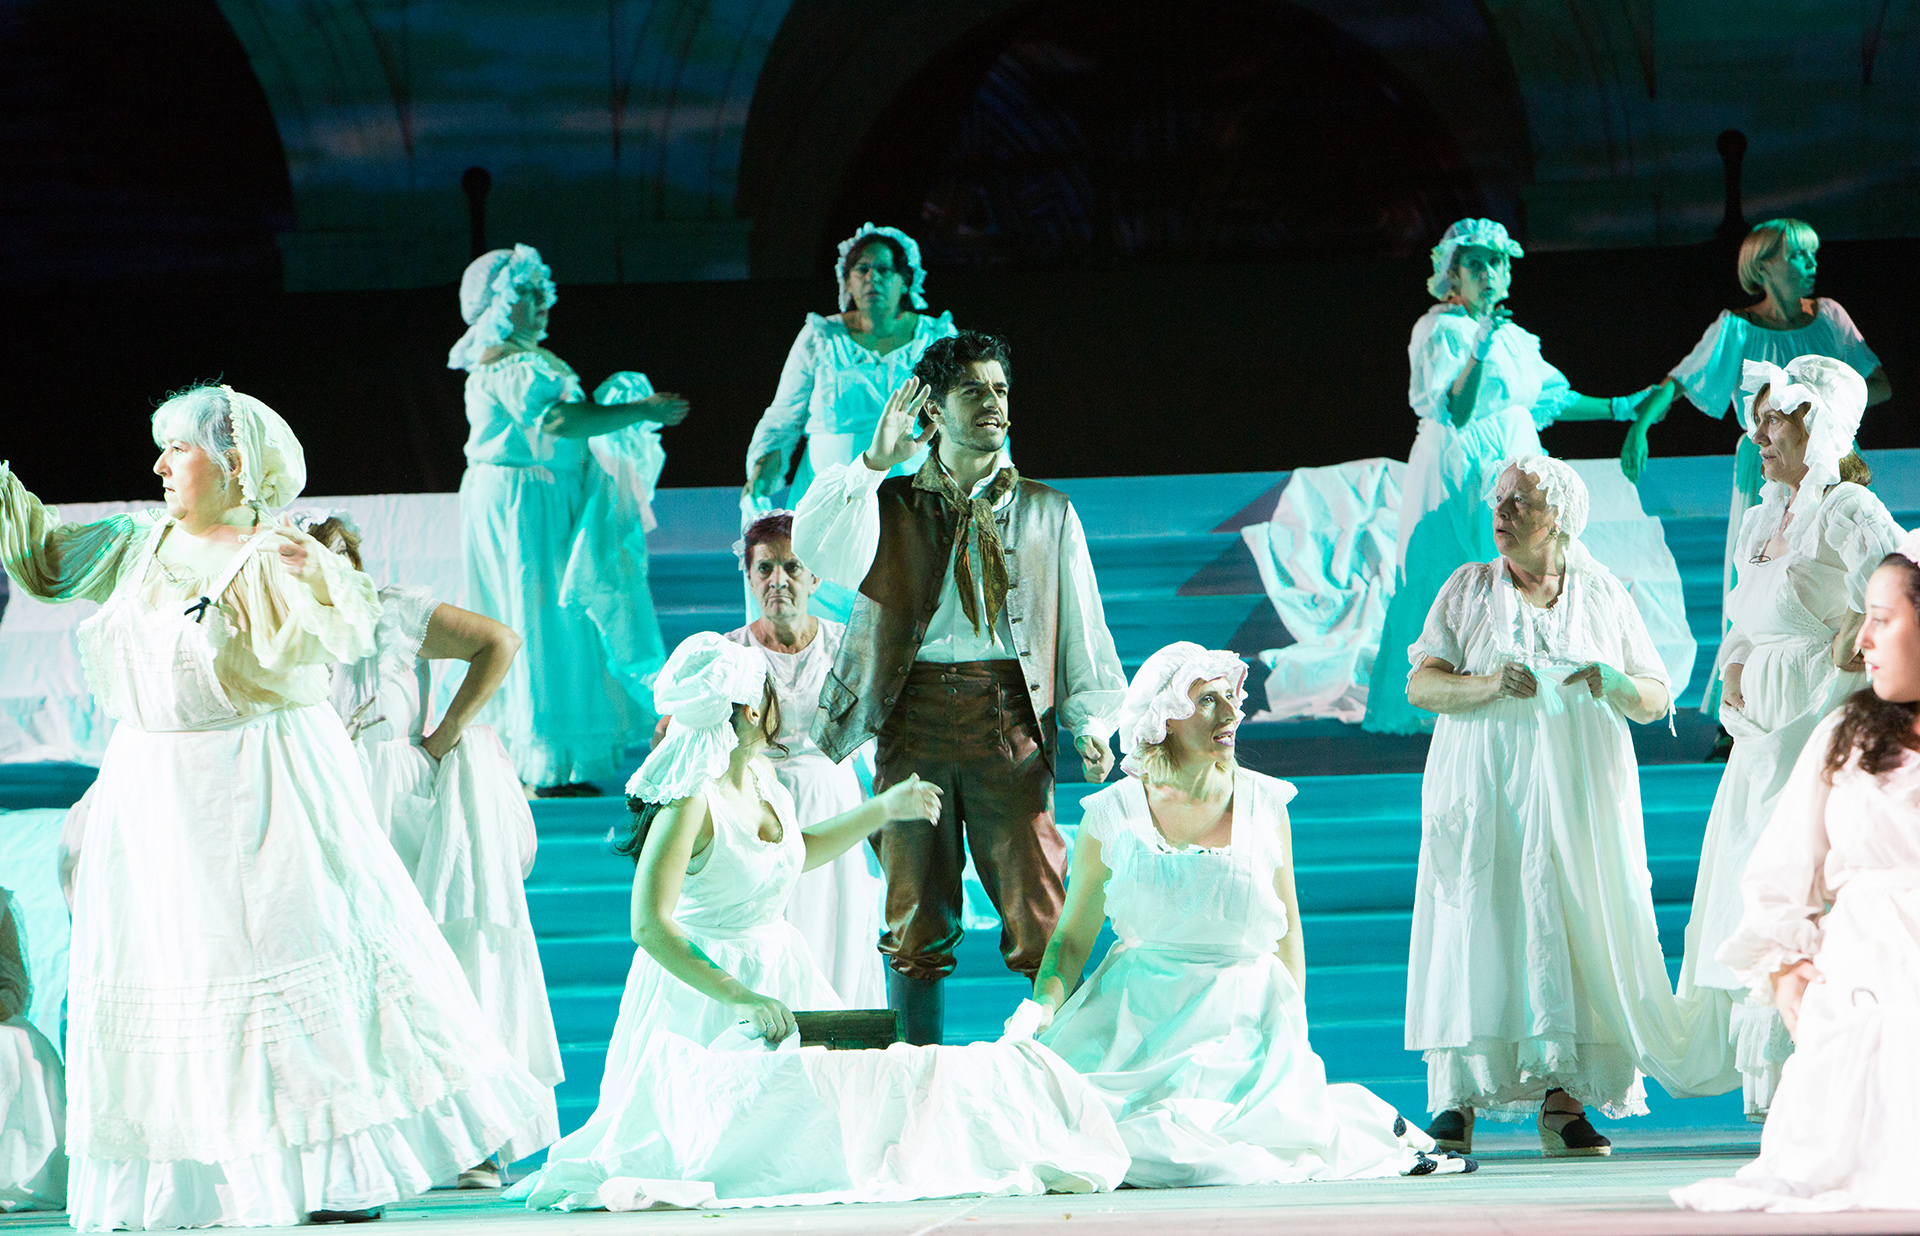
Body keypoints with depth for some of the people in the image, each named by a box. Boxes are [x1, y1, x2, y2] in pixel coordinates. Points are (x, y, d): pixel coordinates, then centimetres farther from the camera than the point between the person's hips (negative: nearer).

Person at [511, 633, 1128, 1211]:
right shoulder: (690, 801, -19)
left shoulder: (760, 777, 9)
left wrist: (882, 810, 33)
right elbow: (650, 928, -24)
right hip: (703, 999, -8)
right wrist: (739, 1001, -29)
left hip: (780, 980, 8)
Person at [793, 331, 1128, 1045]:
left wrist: (1091, 724, 2)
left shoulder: (1045, 512, 15)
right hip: (915, 712, 0)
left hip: (1011, 718, 0)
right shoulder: (890, 505, 11)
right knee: (916, 919, 3)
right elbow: (815, 553, -7)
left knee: (1038, 911, -6)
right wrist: (876, 461, -10)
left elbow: (1082, 627, 14)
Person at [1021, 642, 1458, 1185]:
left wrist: (1295, 1039, -1)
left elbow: (1288, 931, 10)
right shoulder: (1111, 814, 0)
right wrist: (1043, 1011, -12)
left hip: (1244, 1015, -1)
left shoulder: (1263, 804, 2)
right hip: (1139, 1012, 1)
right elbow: (1073, 937, 7)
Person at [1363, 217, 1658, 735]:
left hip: (1512, 469, 8)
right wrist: (1478, 352, -33)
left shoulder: (1511, 337, 13)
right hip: (1461, 474, -8)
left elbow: (1550, 398, 24)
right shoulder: (1442, 332, -11)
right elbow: (1454, 412, -22)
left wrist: (1618, 408, 25)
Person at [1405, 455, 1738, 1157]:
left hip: (1580, 790, 1)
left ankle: (1563, 1101, -7)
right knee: (1478, 923, -10)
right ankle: (1456, 1096, -9)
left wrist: (1618, 685, -13)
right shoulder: (1468, 589, 9)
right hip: (1484, 787, -1)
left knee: (1574, 930, -7)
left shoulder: (1602, 595, 10)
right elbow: (1421, 685, 2)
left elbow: (1659, 701, 9)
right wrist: (1489, 685, -16)